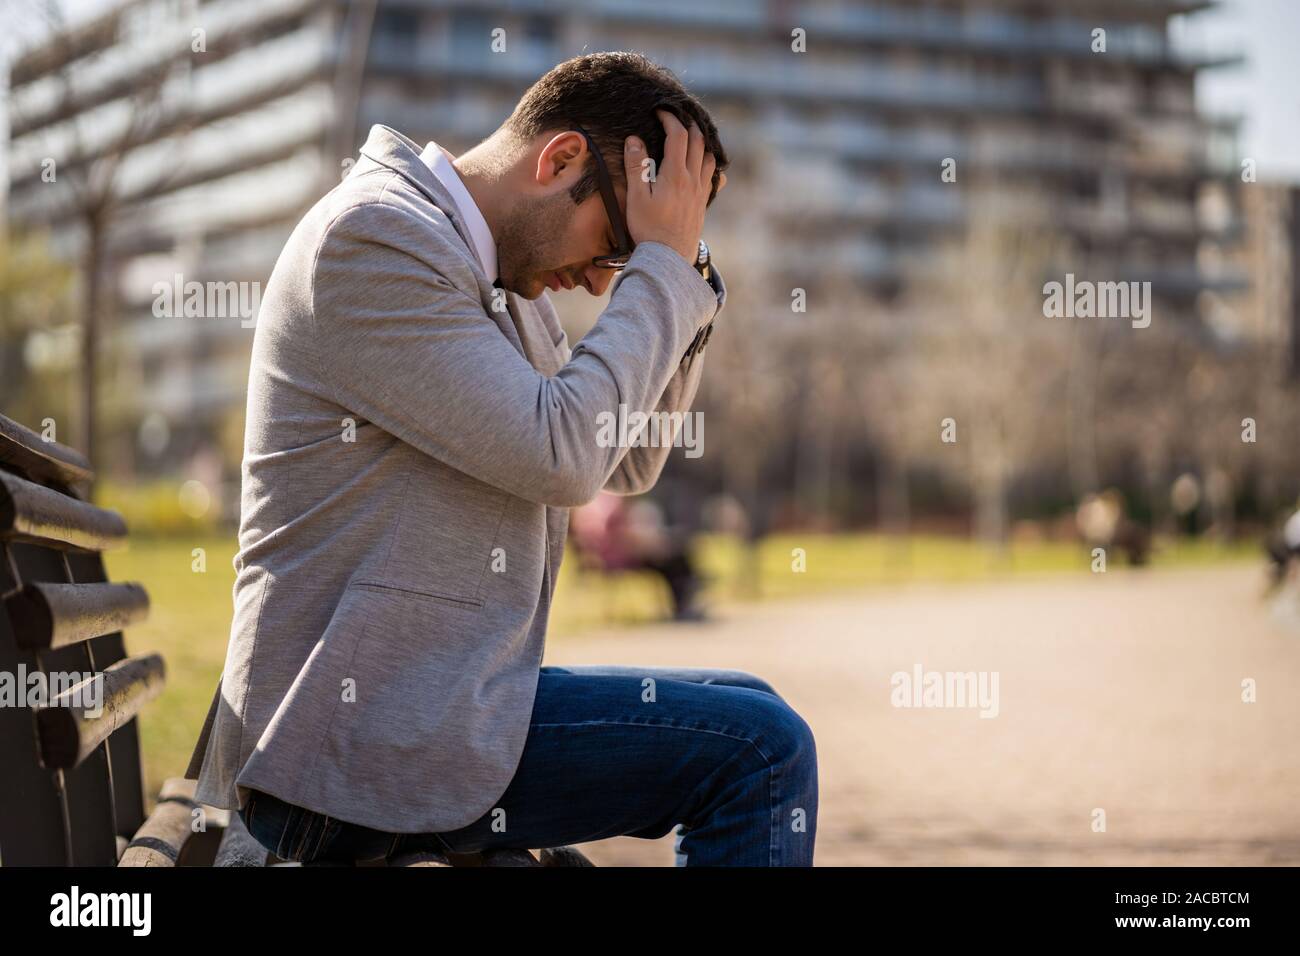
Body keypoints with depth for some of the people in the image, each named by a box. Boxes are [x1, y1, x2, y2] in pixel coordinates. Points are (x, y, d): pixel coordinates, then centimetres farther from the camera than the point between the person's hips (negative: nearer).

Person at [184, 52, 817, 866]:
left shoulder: (501, 278, 17)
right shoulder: (374, 238, -14)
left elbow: (625, 464, 19)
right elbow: (559, 455, -19)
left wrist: (679, 273, 8)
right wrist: (659, 267, -9)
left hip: (418, 701, 10)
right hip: (356, 736, -10)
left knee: (751, 715, 16)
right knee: (761, 752, -13)